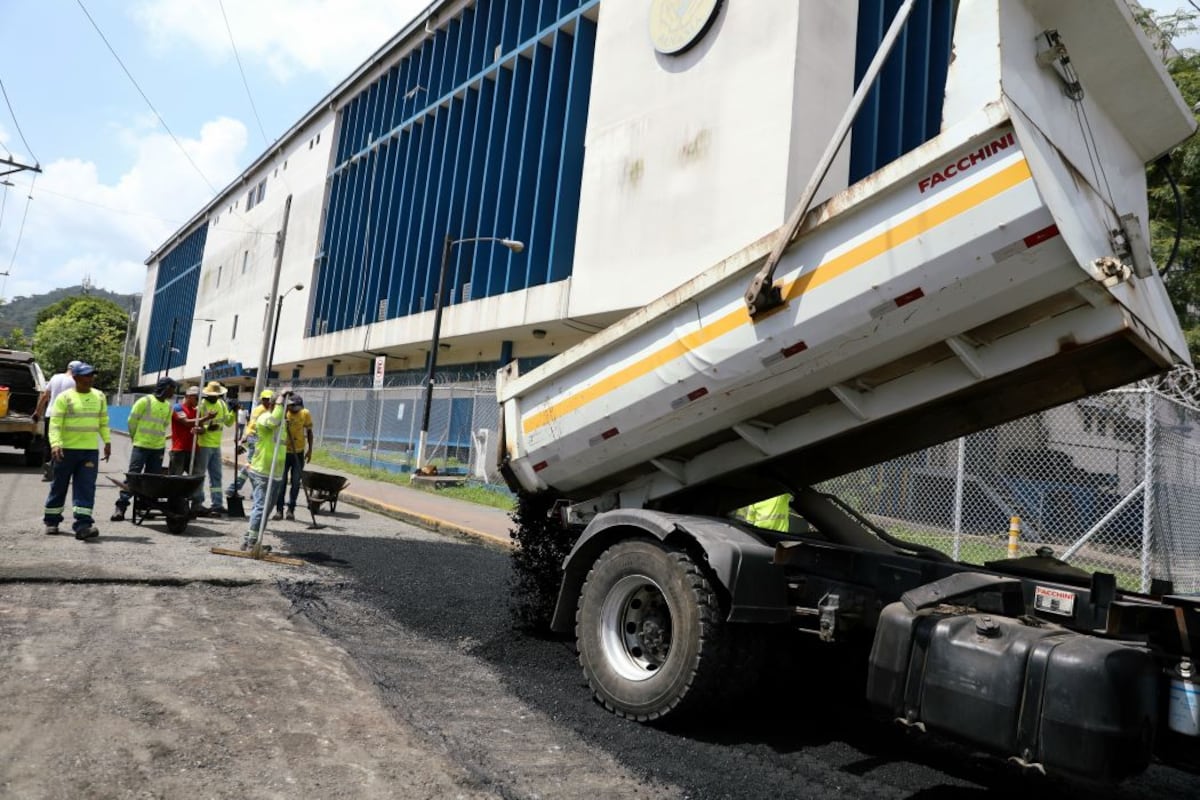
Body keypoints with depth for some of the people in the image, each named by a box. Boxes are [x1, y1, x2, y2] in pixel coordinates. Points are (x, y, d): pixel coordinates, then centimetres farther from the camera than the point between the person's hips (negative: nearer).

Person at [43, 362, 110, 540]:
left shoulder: (99, 397, 10)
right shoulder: (65, 397, -5)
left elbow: (103, 422, 16)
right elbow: (55, 424, -10)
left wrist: (107, 441, 6)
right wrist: (55, 444, -22)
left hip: (90, 451, 3)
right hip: (66, 450, -3)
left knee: (86, 488, -6)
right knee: (59, 486, 10)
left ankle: (83, 524, -10)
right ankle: (51, 521, 27)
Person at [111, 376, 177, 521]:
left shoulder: (168, 406, 10)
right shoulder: (145, 401, -7)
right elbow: (132, 420, -2)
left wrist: (158, 438, 14)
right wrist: (135, 436, 7)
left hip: (158, 447, 6)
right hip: (141, 445, -5)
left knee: (153, 477, 6)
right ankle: (121, 506, -5)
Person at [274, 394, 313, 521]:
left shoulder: (305, 414, -4)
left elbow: (309, 432, 5)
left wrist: (310, 450, 2)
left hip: (299, 453, 1)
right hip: (284, 452, 0)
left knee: (296, 482, 0)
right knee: (281, 481, -3)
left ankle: (291, 509, 10)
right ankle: (279, 510, 3)